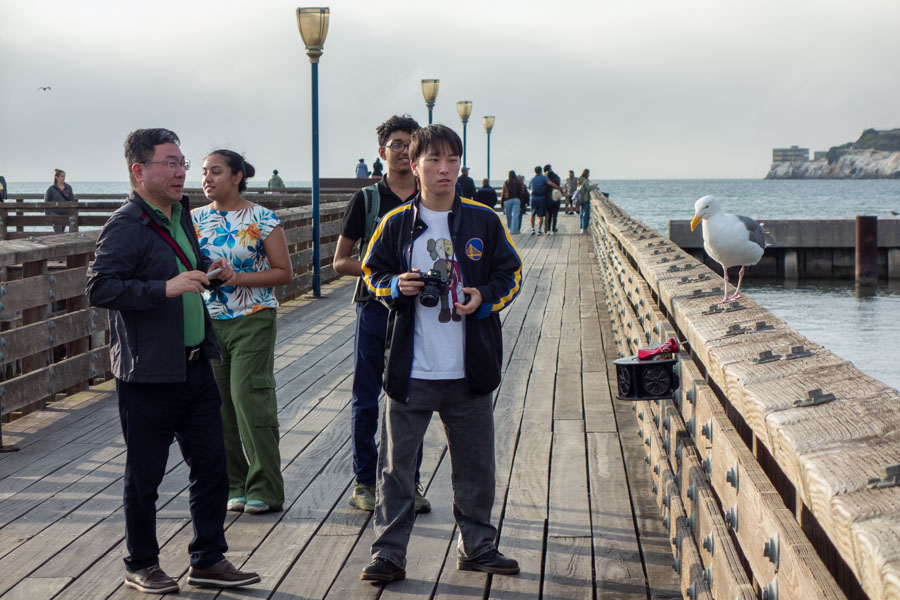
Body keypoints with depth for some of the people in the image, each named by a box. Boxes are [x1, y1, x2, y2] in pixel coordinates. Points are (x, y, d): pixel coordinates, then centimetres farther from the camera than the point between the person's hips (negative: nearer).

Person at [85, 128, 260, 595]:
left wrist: (210, 273, 7)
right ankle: (141, 567, 21)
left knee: (211, 464, 10)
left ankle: (208, 560, 22)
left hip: (195, 365, 8)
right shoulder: (126, 225, -14)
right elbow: (99, 288, -23)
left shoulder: (180, 215, 13)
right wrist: (166, 288, -27)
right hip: (149, 375, -8)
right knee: (144, 476, 5)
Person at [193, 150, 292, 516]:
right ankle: (234, 485, 16)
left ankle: (265, 489, 0)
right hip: (208, 321, 4)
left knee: (250, 399, -9)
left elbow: (283, 272, -5)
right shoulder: (195, 219, 8)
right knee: (219, 404, 5)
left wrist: (235, 278, -14)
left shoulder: (262, 219, -4)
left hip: (252, 321, -4)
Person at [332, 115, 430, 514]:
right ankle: (365, 482, 13)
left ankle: (409, 482, 16)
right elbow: (340, 262, 3)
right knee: (366, 401, 2)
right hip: (375, 306, -1)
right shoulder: (366, 200, 3)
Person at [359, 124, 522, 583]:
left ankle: (477, 547, 26)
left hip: (469, 371, 1)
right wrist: (395, 286, -11)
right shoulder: (396, 223, 1)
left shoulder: (484, 221, 3)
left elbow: (510, 272, 10)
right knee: (396, 461, 0)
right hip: (410, 370, -1)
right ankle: (388, 553, 9)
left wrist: (485, 297, -8)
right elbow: (373, 273, 10)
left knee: (475, 463, 11)